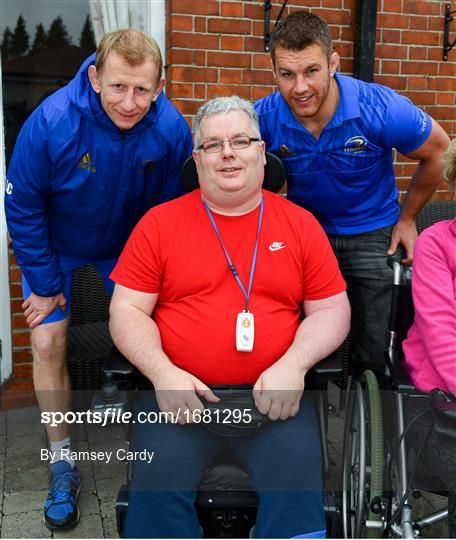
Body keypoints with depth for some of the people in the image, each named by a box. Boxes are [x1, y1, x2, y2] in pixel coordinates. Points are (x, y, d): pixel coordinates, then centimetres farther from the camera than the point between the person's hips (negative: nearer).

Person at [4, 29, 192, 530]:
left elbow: (170, 208, -10)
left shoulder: (172, 130, -26)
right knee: (48, 344, -6)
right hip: (57, 248, -1)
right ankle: (62, 462, 12)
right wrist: (44, 284, -13)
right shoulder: (50, 123, -32)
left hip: (128, 246, 2)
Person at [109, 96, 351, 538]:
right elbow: (127, 310, 5)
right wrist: (162, 373, -11)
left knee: (298, 479, -22)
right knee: (159, 479, -22)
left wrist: (293, 365, -10)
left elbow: (332, 310, 8)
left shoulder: (300, 224, 9)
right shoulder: (160, 223, 6)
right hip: (180, 394, 0)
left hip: (275, 397, 1)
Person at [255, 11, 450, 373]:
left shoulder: (381, 109, -23)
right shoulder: (264, 118, -18)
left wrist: (407, 219, 2)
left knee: (371, 356, 4)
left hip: (371, 235, -1)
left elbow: (438, 151, -4)